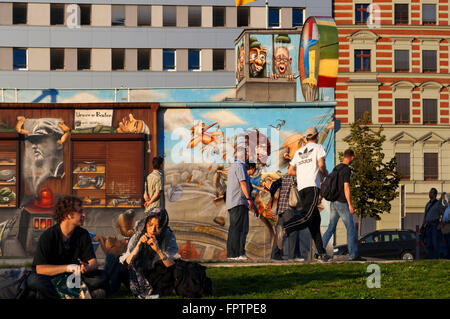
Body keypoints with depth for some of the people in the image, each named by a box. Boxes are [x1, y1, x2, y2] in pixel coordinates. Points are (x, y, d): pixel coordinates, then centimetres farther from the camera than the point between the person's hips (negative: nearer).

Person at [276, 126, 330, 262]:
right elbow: (321, 165, -7)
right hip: (313, 186, -7)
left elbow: (290, 171, 22)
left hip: (301, 187, 7)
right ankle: (285, 228, -42)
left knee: (315, 220, 6)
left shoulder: (299, 152, 24)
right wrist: (325, 173, 13)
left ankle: (321, 253, 1)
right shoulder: (318, 147, 8)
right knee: (307, 216, -19)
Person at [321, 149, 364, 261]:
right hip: (342, 203, -8)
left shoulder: (336, 169, 14)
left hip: (333, 202, 8)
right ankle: (353, 255, -3)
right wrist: (350, 205, -18)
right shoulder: (346, 170, -13)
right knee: (351, 228, -2)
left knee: (331, 228, 11)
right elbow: (346, 188, -19)